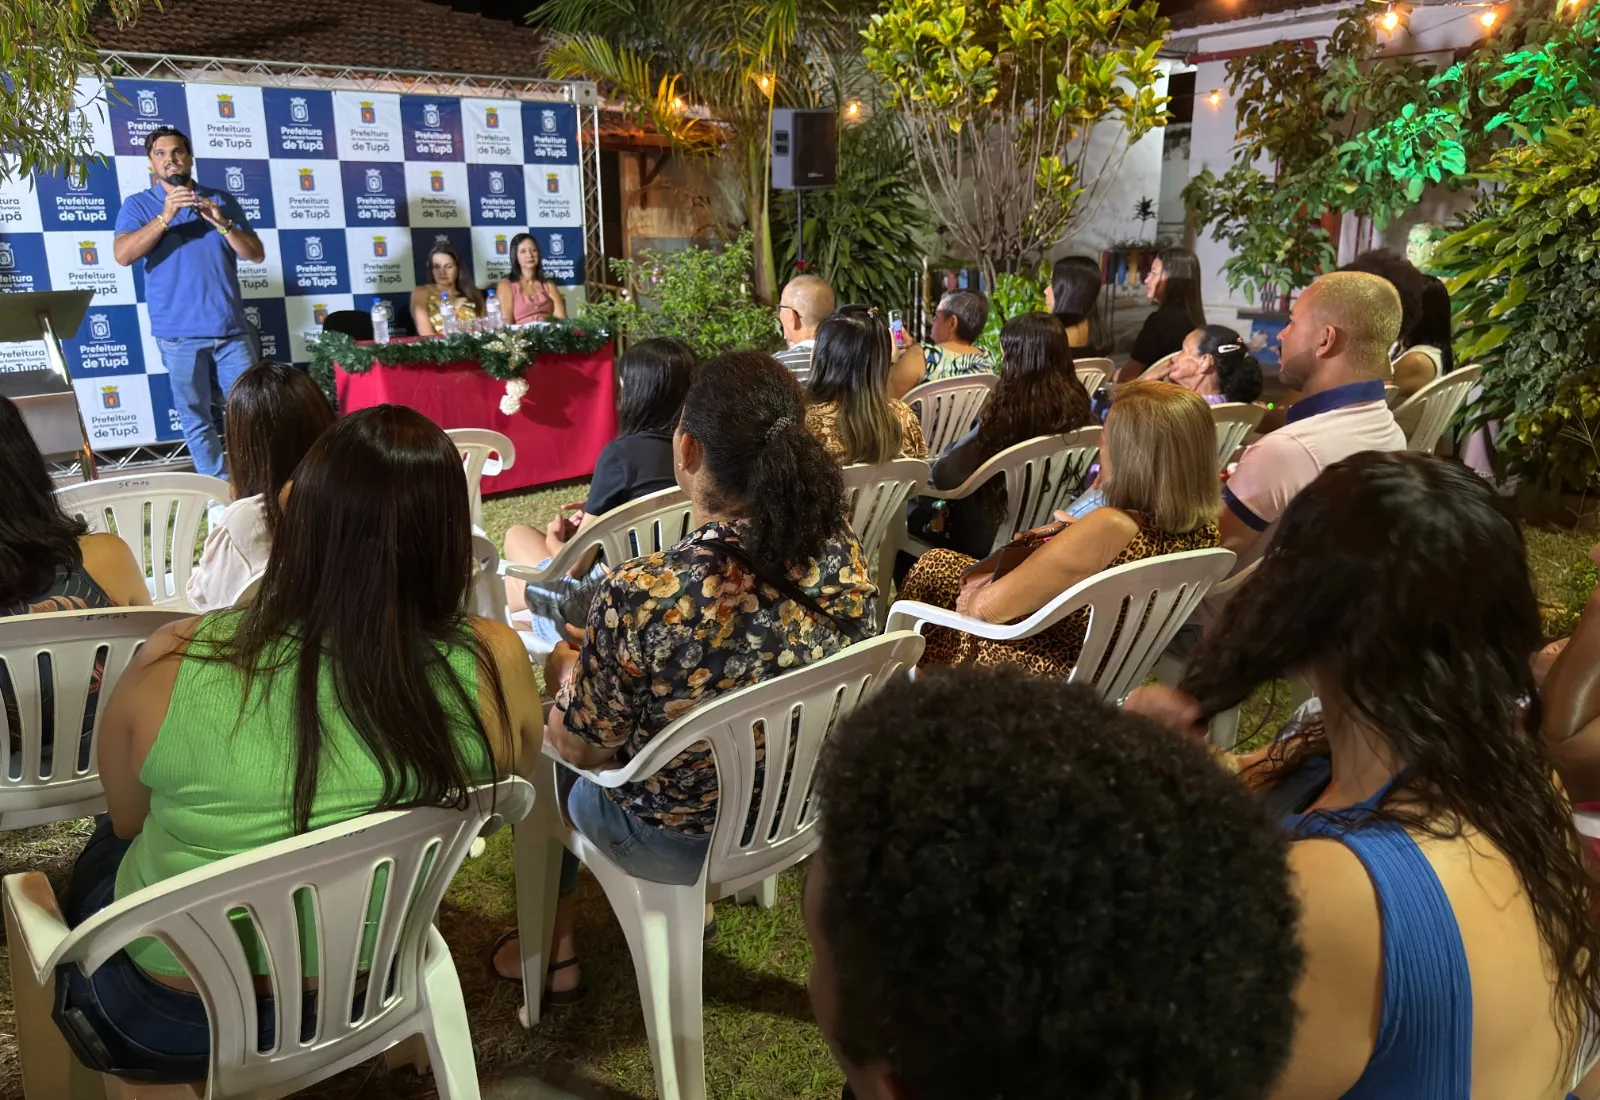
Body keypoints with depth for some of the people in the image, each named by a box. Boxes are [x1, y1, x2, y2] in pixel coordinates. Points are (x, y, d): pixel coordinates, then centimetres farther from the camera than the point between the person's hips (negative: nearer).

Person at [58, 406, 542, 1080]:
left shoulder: (172, 665, -29)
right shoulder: (494, 666, -27)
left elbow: (127, 819, -7)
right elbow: (519, 761, -3)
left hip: (165, 1025, -2)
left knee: (103, 850, 33)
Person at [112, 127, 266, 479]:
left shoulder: (222, 201, 9)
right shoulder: (138, 205, 4)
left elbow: (256, 255, 3)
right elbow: (122, 255, -12)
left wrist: (221, 223, -14)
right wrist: (165, 216, -21)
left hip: (232, 328, 1)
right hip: (179, 333, -1)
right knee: (195, 416, 4)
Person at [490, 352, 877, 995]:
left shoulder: (643, 598, -37)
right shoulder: (846, 556, -19)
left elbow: (580, 748, -19)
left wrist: (567, 671, 2)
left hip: (675, 842, -5)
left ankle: (553, 954, 43)